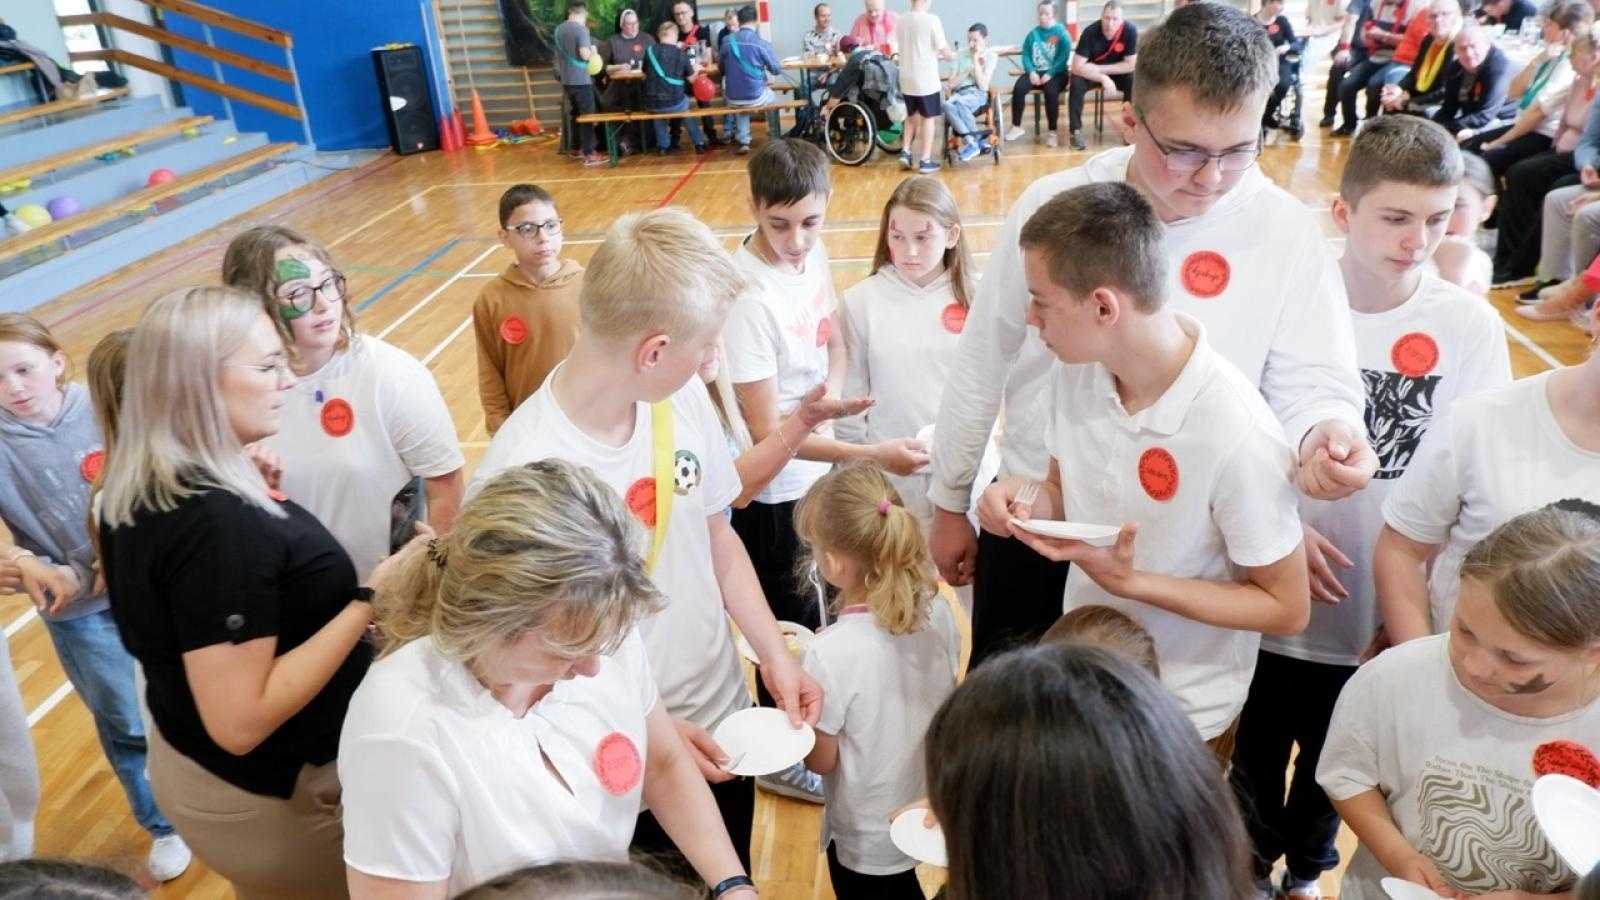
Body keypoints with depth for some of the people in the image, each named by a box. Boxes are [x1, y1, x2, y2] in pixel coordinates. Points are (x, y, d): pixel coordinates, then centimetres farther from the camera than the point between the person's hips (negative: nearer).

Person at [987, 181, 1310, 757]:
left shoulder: (1235, 433, -29)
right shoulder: (1076, 374, -12)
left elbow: (1287, 609, -17)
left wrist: (1129, 580, -28)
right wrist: (1026, 497, -17)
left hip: (1184, 717, -5)